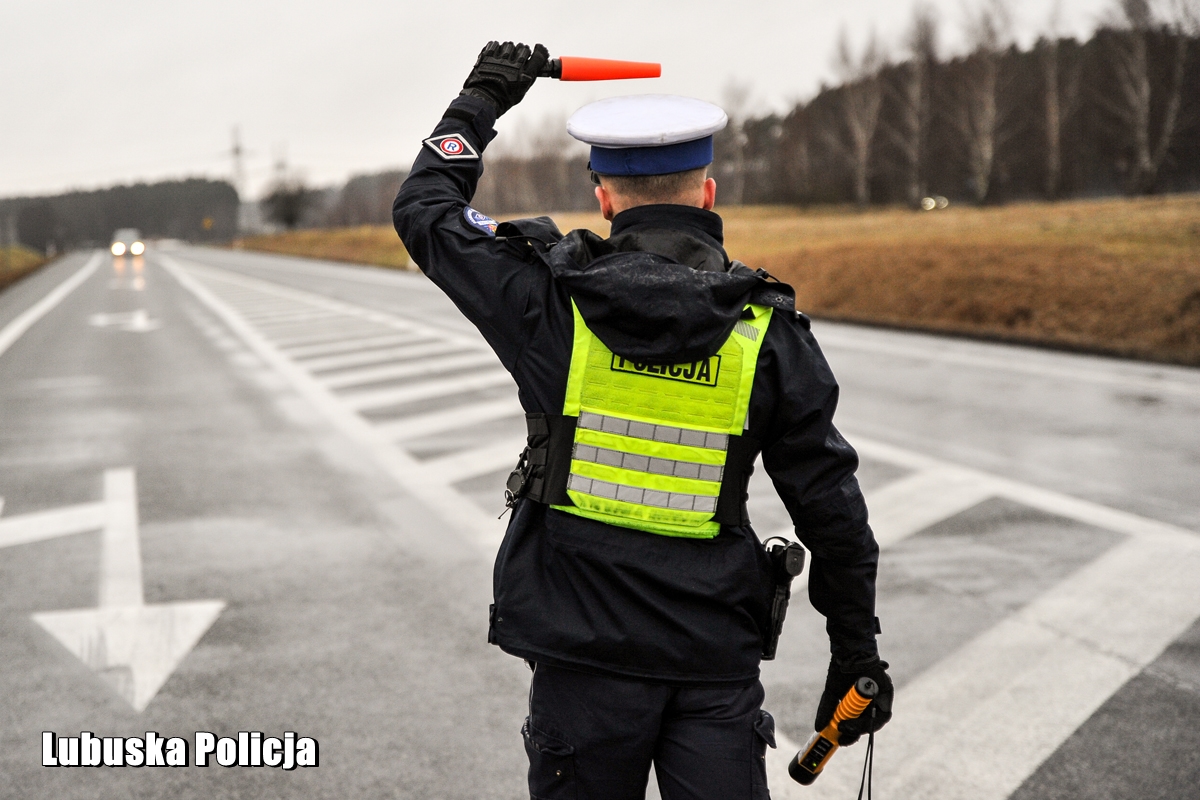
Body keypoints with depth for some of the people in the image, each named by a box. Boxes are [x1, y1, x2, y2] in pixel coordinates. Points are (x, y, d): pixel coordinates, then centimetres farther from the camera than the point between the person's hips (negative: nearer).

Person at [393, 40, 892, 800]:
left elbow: (426, 210, 10)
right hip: (718, 660, 0)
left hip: (586, 654, 0)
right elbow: (831, 505, -1)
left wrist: (481, 99, 22)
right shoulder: (769, 332, -4)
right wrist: (857, 649, 8)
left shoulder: (553, 303, -6)